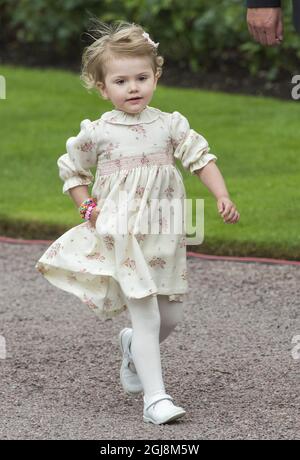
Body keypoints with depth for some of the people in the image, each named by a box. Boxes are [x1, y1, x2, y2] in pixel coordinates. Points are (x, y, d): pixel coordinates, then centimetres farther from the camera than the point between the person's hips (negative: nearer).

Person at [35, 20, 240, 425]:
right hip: (120, 236, -4)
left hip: (163, 236, 4)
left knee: (170, 315, 11)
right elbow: (71, 170, 10)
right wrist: (87, 206, -2)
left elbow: (201, 158, -1)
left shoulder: (169, 125, 0)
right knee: (147, 315, -10)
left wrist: (223, 197, -15)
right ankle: (155, 396, -7)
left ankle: (134, 347, 43)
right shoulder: (97, 133, -5)